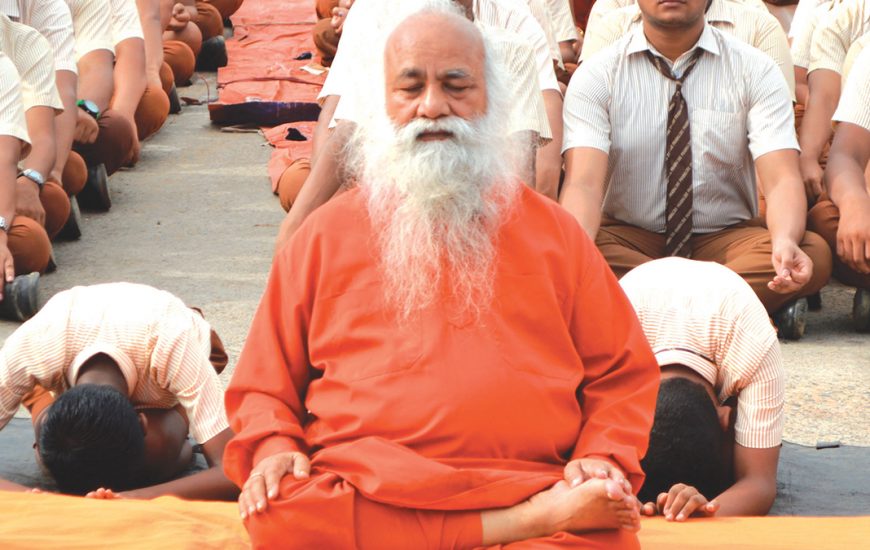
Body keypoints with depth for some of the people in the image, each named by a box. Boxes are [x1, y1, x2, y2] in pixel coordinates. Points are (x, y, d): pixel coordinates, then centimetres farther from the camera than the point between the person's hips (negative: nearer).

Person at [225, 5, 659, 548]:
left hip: (527, 479, -3)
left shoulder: (553, 230, 17)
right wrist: (274, 447, -3)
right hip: (360, 488, 4)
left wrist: (601, 458, -2)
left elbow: (623, 374, 17)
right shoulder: (325, 235, 16)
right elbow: (264, 385, 18)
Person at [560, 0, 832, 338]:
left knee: (814, 253, -28)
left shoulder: (756, 71, -3)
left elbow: (782, 179, -14)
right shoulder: (596, 76, -4)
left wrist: (786, 243, -37)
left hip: (727, 238, 1)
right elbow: (583, 183, -17)